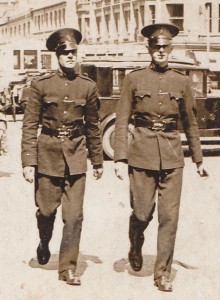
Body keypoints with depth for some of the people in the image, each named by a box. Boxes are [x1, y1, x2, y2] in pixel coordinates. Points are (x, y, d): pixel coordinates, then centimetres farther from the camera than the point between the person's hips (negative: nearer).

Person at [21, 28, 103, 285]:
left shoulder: (88, 86, 3)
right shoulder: (42, 85, -2)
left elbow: (93, 126, 11)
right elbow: (29, 125, -3)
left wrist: (97, 161, 14)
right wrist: (28, 161, -9)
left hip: (76, 156, 1)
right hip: (48, 154, -1)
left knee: (74, 215, -3)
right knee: (46, 209, 10)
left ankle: (68, 267, 8)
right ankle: (44, 244, 42)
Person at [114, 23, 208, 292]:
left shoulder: (182, 82, 7)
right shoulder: (134, 79, 2)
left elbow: (190, 123, 14)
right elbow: (121, 121, 0)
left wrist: (198, 159, 16)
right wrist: (120, 159, -8)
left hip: (172, 156, 2)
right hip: (142, 154, -1)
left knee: (169, 217, -1)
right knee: (142, 213, 4)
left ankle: (162, 273, 11)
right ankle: (135, 251, 36)